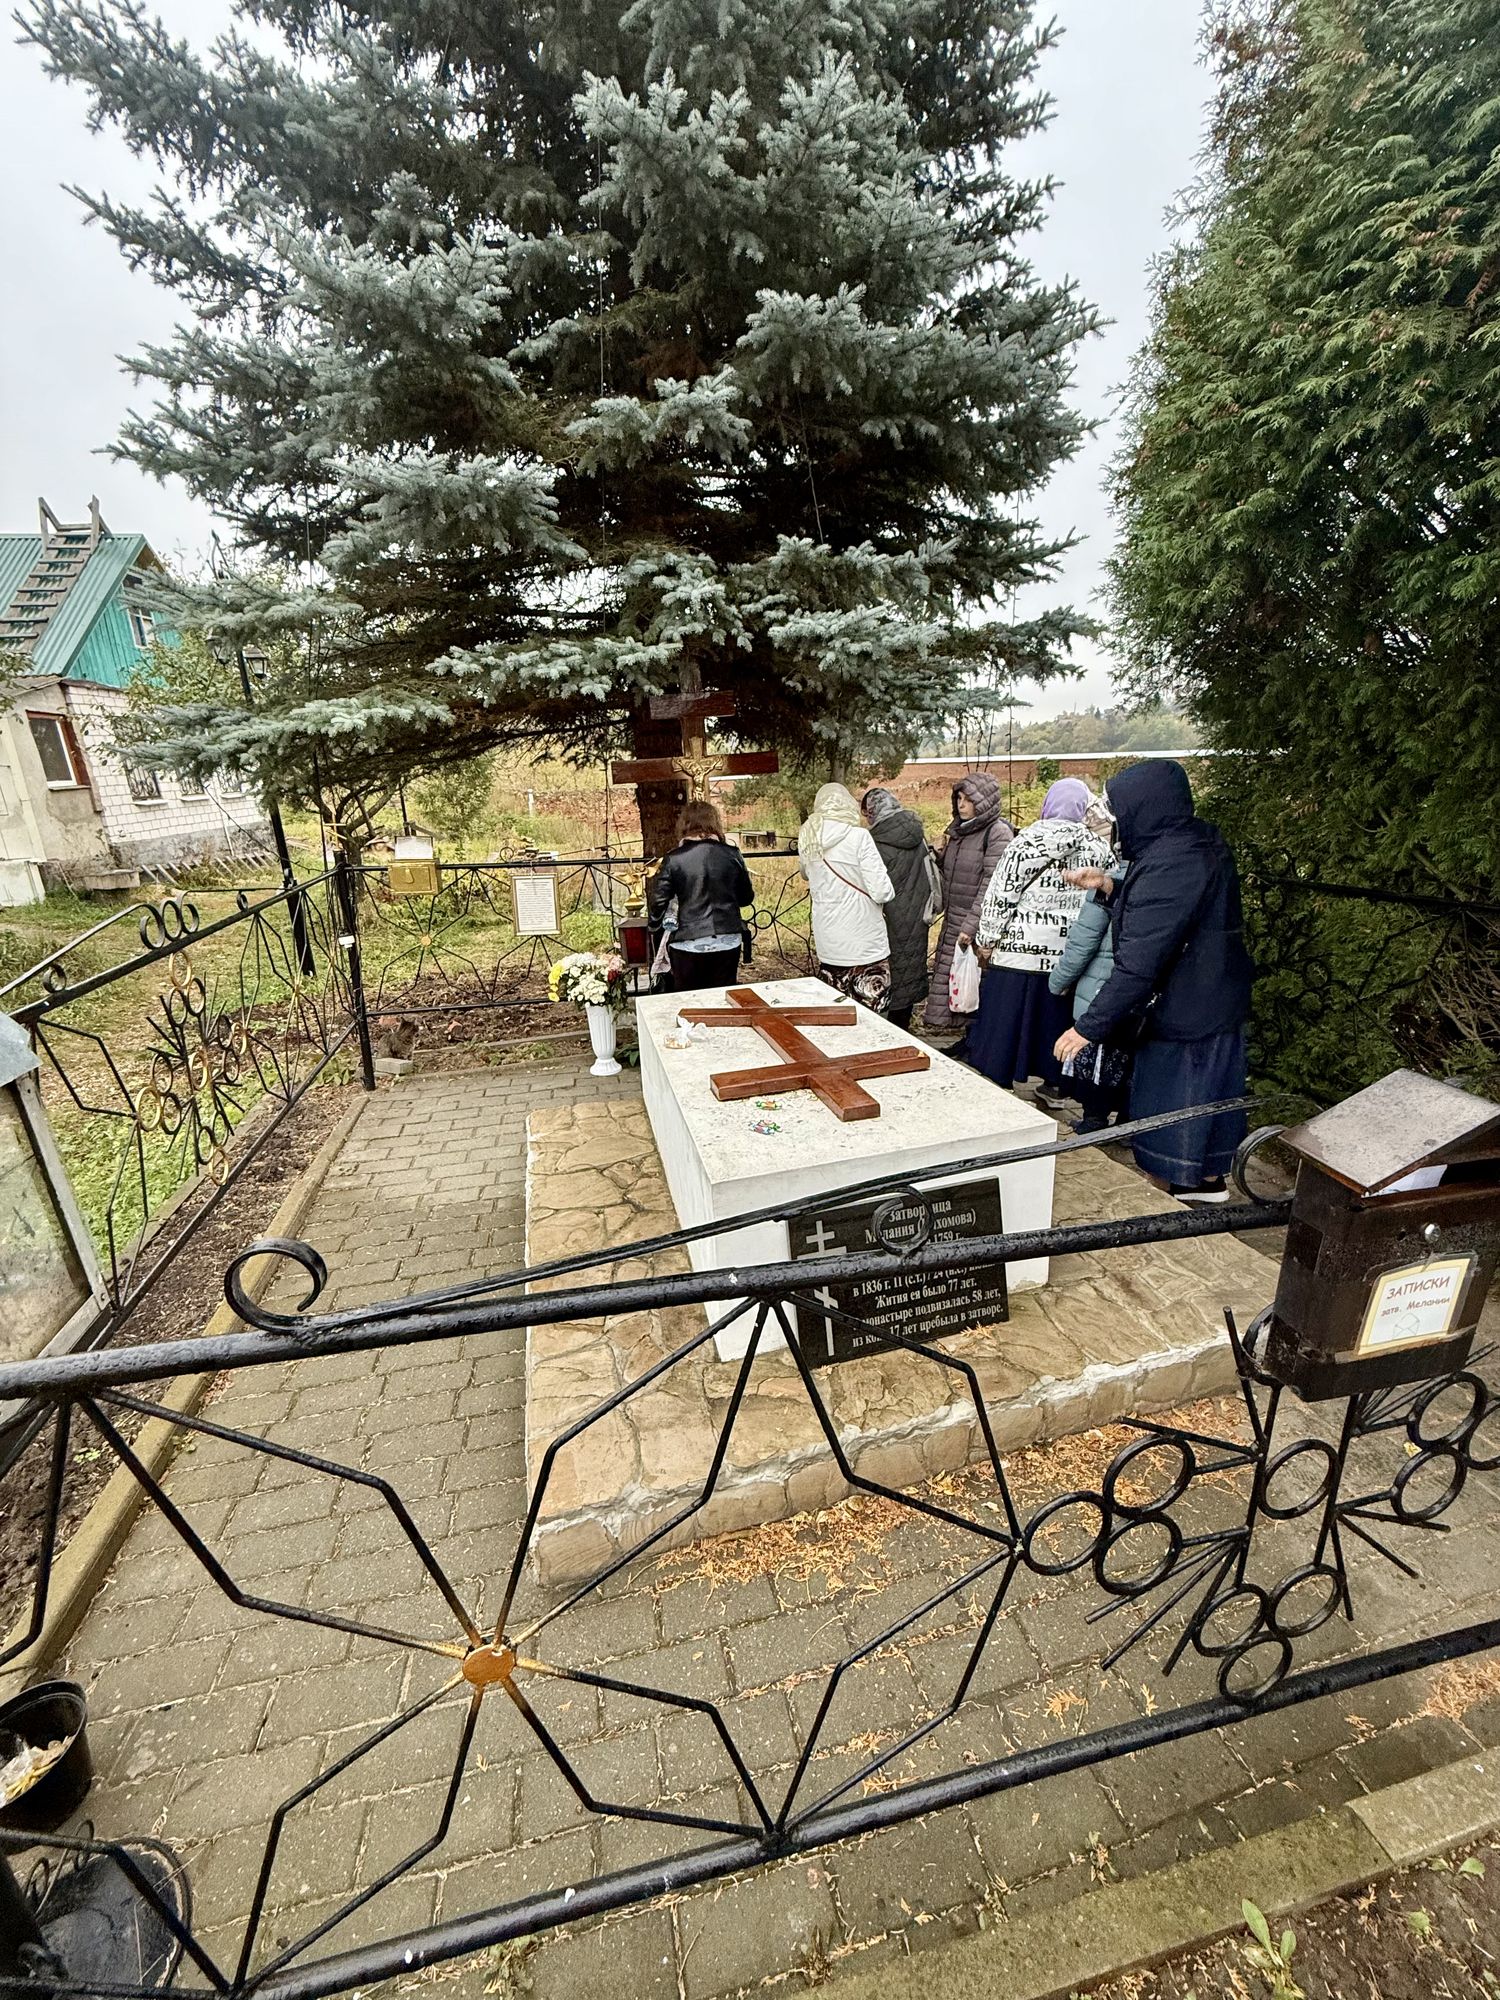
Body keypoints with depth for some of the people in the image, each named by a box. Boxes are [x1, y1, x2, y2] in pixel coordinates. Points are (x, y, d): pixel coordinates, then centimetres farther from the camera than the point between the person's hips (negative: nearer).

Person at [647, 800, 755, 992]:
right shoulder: (731, 855, -1)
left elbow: (657, 902, -5)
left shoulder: (674, 859, -7)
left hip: (689, 945, -2)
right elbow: (747, 897, 9)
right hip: (727, 942, 2)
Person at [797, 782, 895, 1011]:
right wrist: (887, 892, 5)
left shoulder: (807, 839, 3)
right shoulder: (858, 836, -13)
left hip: (827, 944, 5)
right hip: (863, 943, -5)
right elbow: (882, 891, -14)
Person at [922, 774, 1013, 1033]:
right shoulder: (957, 828, 13)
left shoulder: (998, 833, -11)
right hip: (952, 923, 8)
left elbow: (991, 886, -17)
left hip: (977, 926, -8)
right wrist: (942, 854, 2)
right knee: (947, 978, 10)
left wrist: (971, 927, -22)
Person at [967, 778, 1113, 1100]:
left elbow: (1000, 895, -9)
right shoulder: (1098, 848, 3)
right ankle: (1055, 1087, 26)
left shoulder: (1027, 841, -7)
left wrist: (986, 941, -3)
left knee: (1004, 1021, 5)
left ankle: (994, 1087, 11)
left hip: (1020, 950, -3)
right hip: (1069, 955, 4)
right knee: (1058, 1018, 15)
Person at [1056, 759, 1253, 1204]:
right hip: (1218, 1003, 10)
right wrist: (1110, 889, 8)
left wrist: (1089, 1026, -27)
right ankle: (1210, 1180, 43)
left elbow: (1138, 965, -32)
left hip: (1182, 1016, -10)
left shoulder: (1167, 865, -29)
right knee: (1207, 1093, 24)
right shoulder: (1201, 842, 2)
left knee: (1164, 1109, 7)